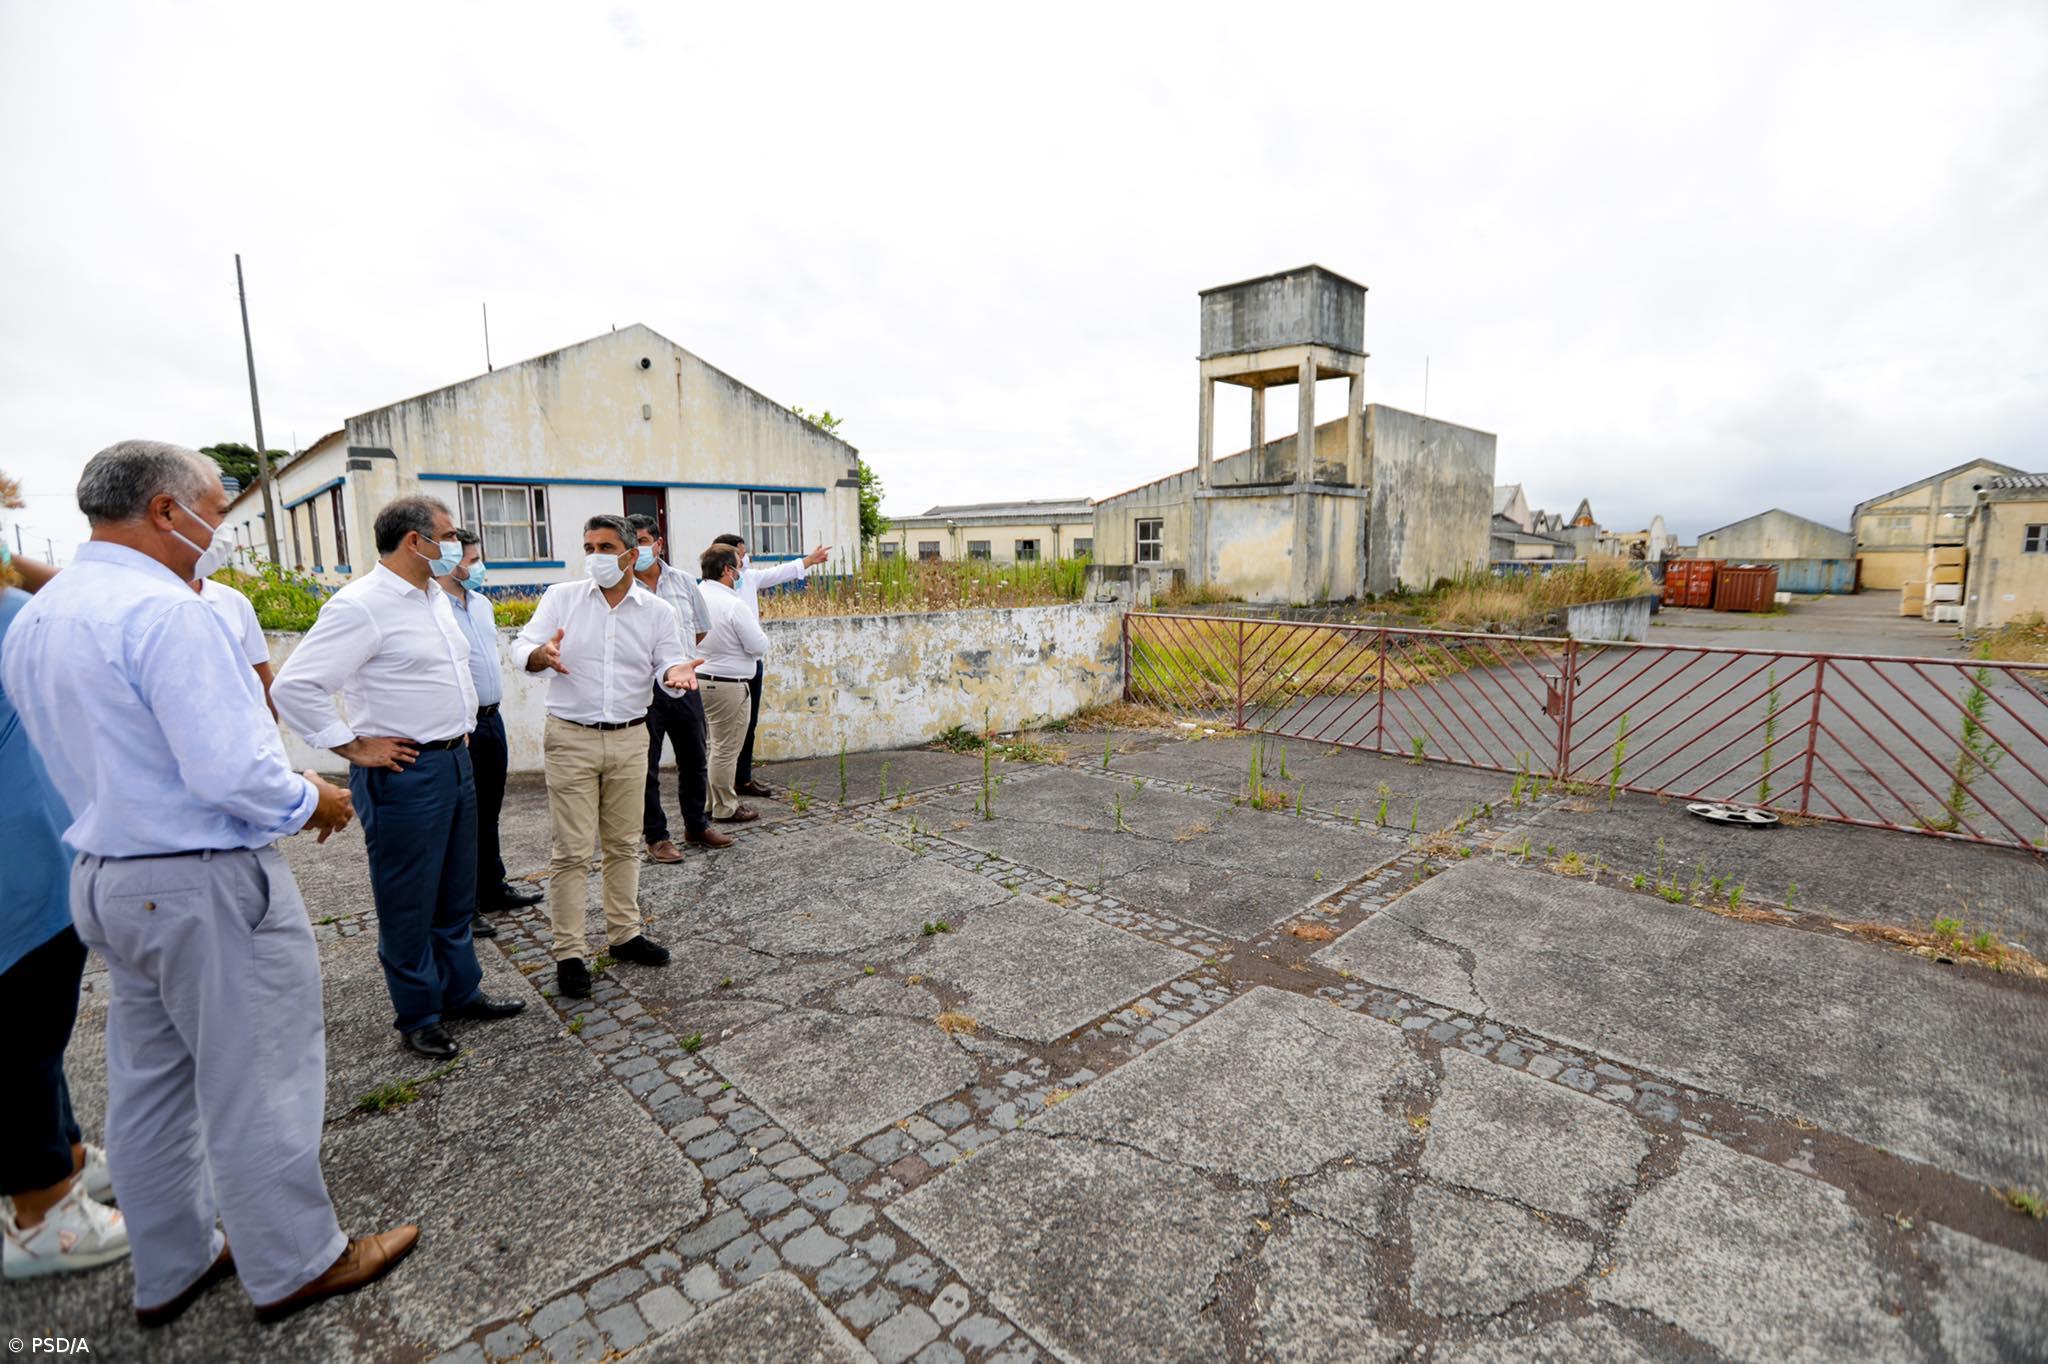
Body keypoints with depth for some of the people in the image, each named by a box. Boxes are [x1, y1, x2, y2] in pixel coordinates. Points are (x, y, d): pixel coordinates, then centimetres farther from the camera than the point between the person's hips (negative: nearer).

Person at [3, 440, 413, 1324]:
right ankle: (295, 1265, 23)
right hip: (208, 885, -9)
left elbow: (103, 759, 15)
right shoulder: (164, 609, -21)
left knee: (149, 1084, 20)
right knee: (256, 1085, 6)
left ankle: (169, 1269, 37)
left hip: (106, 879, 9)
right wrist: (313, 802, -10)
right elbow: (231, 771, -27)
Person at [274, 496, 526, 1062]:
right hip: (404, 773, -8)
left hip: (456, 761, 9)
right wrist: (355, 747, -16)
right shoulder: (361, 606, -17)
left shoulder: (438, 598, 11)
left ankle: (461, 990, 34)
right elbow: (294, 687, -22)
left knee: (456, 893, 19)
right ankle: (418, 1015, 22)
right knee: (409, 904, 7)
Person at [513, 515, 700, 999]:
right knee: (572, 850, 0)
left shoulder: (656, 611, 5)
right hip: (571, 739, -2)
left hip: (629, 740, 2)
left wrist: (676, 674, -22)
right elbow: (523, 646, -5)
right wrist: (542, 655, -30)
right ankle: (568, 953, 10)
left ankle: (624, 934, 26)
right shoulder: (561, 597, 1)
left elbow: (667, 663, 3)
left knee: (622, 845, 12)